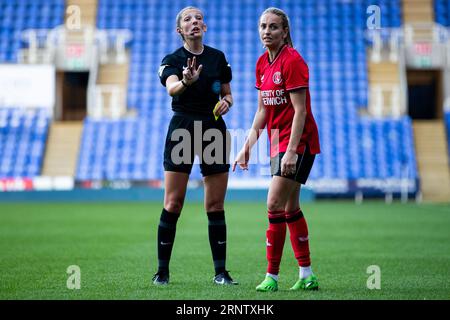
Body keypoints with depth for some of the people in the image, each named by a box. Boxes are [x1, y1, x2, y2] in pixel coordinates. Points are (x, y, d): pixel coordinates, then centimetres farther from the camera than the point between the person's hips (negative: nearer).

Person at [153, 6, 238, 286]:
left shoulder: (218, 57, 9)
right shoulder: (172, 60, -3)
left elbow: (228, 94, 17)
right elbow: (172, 88, -24)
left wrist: (226, 102, -6)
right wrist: (186, 82, -46)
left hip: (214, 129, 3)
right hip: (182, 129, -3)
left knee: (216, 205, 4)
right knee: (173, 203, -5)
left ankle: (221, 271, 8)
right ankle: (162, 271, 3)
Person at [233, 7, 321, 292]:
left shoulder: (293, 61, -15)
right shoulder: (263, 63, 10)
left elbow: (300, 111, -19)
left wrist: (291, 151, -24)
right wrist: (247, 147, 13)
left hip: (298, 141, -9)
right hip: (278, 142, 9)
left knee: (275, 206, -12)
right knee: (290, 208, 11)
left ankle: (272, 277, -6)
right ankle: (307, 276, 19)